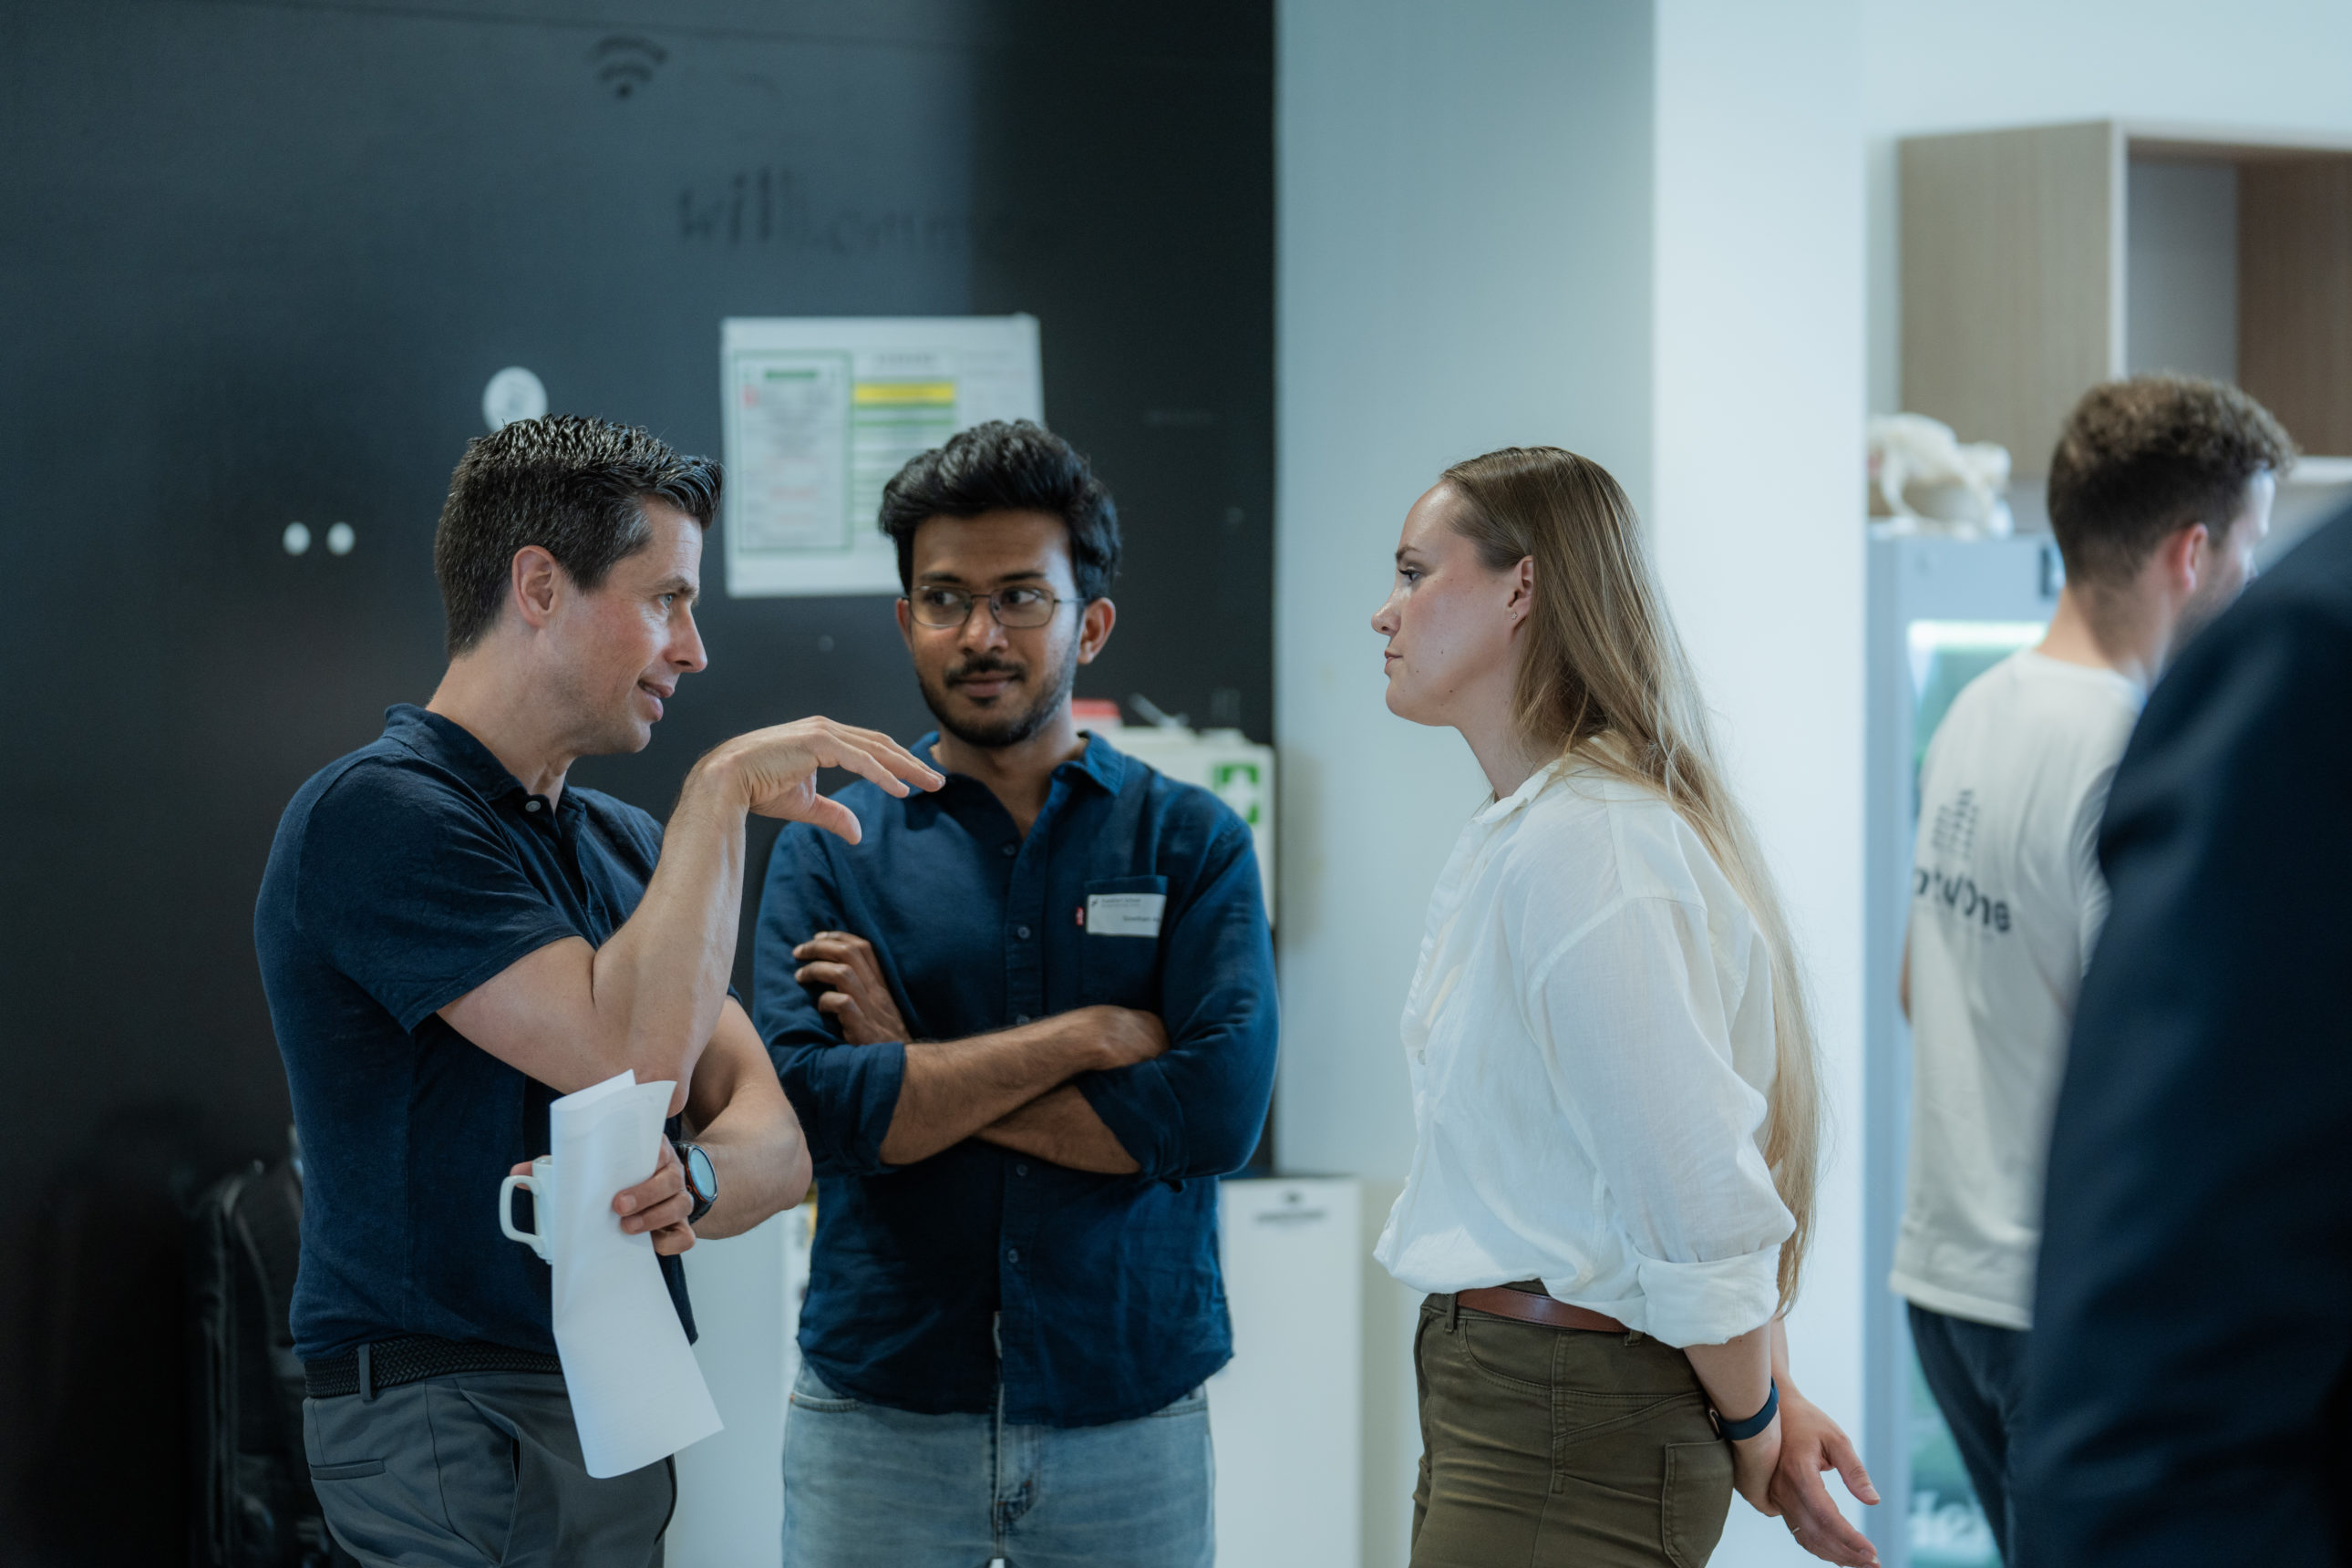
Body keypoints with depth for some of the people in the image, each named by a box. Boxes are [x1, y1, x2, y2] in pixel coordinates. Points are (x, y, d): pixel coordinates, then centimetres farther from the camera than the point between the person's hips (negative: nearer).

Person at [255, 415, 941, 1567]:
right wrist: (721, 789, -15)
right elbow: (635, 1058, -23)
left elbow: (777, 1143, 7)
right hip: (455, 1421, -8)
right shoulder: (377, 814, -13)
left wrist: (693, 1182, -16)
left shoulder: (623, 845, 15)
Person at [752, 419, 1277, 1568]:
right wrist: (1088, 1037, -13)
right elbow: (809, 1104, -11)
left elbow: (1220, 1106, -12)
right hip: (880, 1418, 0)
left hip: (1131, 1419, 0)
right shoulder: (830, 849, 4)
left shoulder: (1191, 842, 3)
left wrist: (912, 1074, -10)